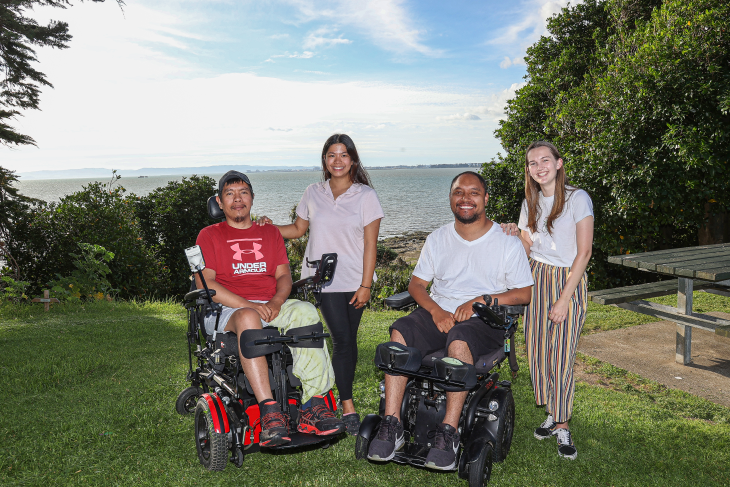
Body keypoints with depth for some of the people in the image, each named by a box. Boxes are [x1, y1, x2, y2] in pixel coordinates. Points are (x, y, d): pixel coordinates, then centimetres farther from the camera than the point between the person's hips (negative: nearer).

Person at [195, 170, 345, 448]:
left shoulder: (270, 233, 23)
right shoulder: (209, 235, 12)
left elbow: (284, 274, 12)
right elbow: (205, 283, -3)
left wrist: (275, 303, -12)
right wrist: (248, 305, -17)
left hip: (273, 307, 3)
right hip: (227, 310, -3)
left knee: (306, 313, -30)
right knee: (248, 319, -40)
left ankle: (314, 407, -32)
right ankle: (269, 411, -43)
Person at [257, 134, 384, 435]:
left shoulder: (365, 195, 0)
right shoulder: (313, 193, 8)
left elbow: (370, 243, -3)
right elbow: (298, 229, 17)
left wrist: (366, 285, -8)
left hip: (355, 280, 0)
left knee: (349, 339, 7)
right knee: (341, 339, -7)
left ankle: (345, 395, 23)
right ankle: (348, 407, 0)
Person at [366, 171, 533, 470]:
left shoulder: (507, 243, 4)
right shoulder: (437, 240, 13)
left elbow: (524, 293, 1)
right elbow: (416, 284, 10)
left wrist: (480, 300, -14)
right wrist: (436, 311, -11)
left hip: (484, 321, -3)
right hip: (438, 313, 3)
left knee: (459, 341, -38)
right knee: (400, 332, -27)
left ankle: (449, 433, -32)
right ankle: (391, 426, -26)